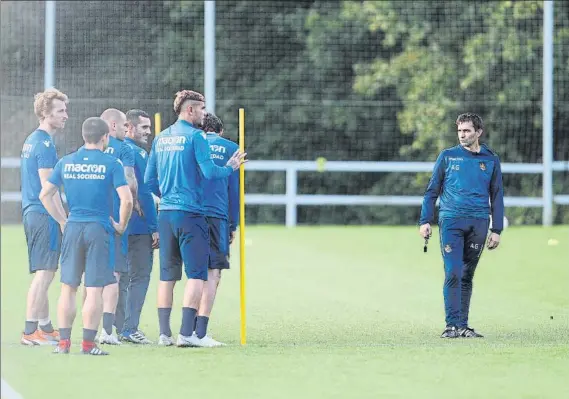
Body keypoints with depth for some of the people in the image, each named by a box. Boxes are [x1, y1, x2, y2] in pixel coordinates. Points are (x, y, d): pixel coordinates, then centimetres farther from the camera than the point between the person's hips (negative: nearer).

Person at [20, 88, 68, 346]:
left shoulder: (31, 140, 18)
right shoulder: (44, 143, -13)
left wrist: (61, 217, 23)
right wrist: (64, 219, -15)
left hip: (32, 212, 10)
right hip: (44, 215, -10)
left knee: (44, 273, 15)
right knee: (44, 272, -8)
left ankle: (45, 327, 22)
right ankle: (30, 331, -9)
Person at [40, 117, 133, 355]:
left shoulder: (66, 162, 8)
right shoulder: (111, 164, -4)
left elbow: (45, 195, 9)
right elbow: (126, 199, -12)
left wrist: (62, 221, 15)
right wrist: (122, 225, 3)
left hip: (72, 228, 3)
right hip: (99, 228, -3)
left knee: (68, 287, 10)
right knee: (94, 289, -1)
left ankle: (64, 342, 8)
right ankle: (88, 344, -2)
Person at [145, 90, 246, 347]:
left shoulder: (161, 138, 13)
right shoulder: (194, 136, -8)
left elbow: (149, 179, 15)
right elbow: (209, 172, -15)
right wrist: (230, 168, 3)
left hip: (165, 213, 7)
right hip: (190, 214, -7)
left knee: (167, 275, 11)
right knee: (197, 275, -4)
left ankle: (164, 333, 10)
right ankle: (186, 333, -11)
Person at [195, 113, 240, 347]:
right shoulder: (230, 149, 9)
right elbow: (234, 188, 7)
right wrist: (233, 225, 11)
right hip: (216, 216, -4)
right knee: (213, 274, -5)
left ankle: (190, 329, 16)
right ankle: (200, 333, -15)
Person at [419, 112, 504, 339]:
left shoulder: (491, 160, 11)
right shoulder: (447, 156, 7)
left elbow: (497, 196, 13)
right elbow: (432, 190, 9)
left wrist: (496, 230, 7)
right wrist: (425, 221, 0)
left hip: (478, 224, 2)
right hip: (450, 220, -2)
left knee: (467, 276, 6)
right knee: (453, 273, -12)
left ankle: (463, 326, 11)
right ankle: (452, 324, -13)